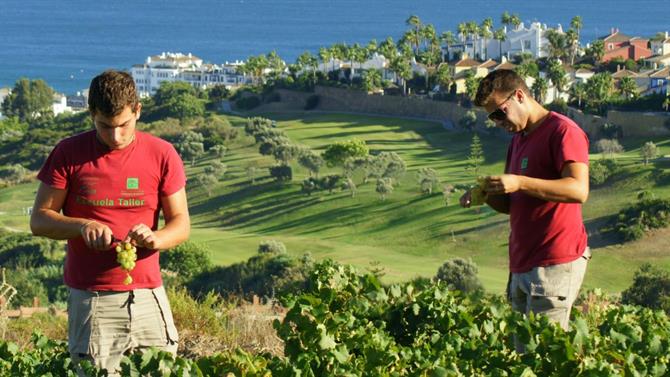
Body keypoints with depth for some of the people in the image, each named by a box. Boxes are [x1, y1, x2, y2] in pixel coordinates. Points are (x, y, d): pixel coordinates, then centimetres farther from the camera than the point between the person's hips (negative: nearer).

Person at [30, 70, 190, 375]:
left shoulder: (162, 155, 2)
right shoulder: (69, 154, 0)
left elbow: (181, 224, 4)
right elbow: (39, 220, 1)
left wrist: (155, 238, -19)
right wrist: (82, 226, -18)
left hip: (147, 296, 1)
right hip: (90, 301, -1)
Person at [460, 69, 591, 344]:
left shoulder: (562, 131, -7)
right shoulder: (518, 139, 22)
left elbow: (578, 190, -19)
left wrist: (520, 183, -24)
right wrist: (487, 196, 5)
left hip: (555, 262, -9)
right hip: (522, 265, 9)